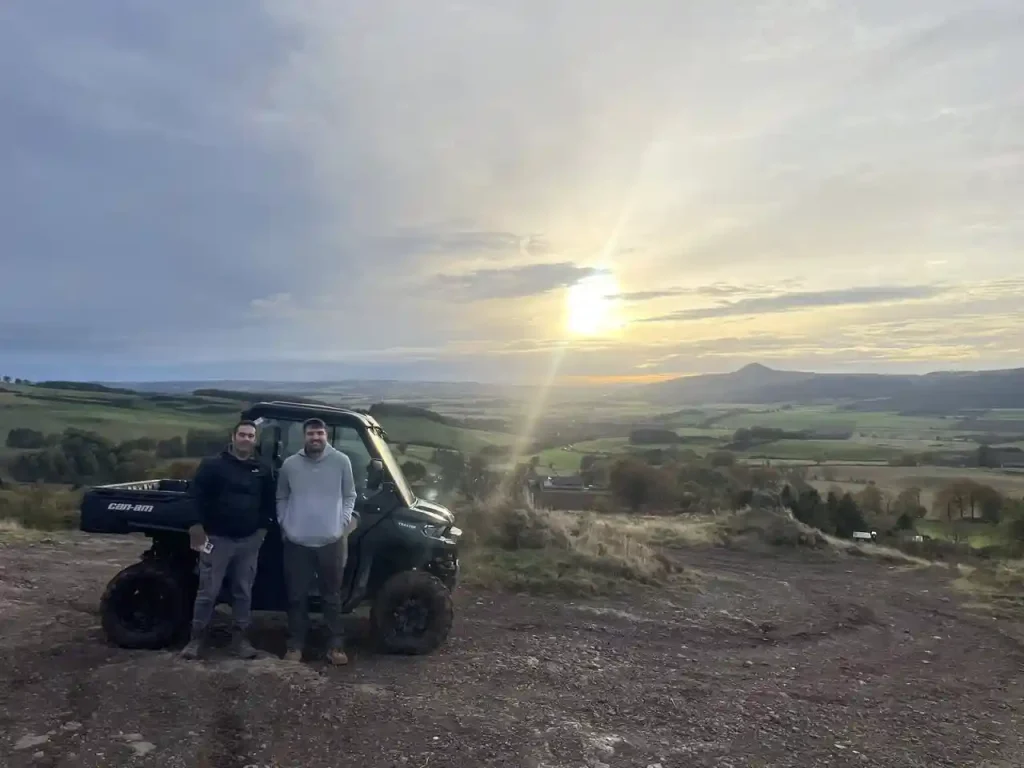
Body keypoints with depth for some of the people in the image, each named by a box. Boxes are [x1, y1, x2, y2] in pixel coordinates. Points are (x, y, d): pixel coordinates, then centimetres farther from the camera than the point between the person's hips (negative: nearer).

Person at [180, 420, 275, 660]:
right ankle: (197, 638, 15)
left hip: (249, 540, 4)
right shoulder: (212, 464, -5)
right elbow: (196, 496, -7)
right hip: (217, 538, -3)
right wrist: (198, 527, -11)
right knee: (208, 591, 2)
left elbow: (269, 502, 14)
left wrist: (263, 527, 5)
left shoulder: (263, 470, 8)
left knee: (243, 592, 9)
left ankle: (240, 638, 18)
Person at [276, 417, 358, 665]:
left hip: (331, 541, -1)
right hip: (297, 542, 1)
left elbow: (349, 495, 6)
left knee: (332, 596, 8)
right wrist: (284, 524, 3)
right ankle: (295, 645, 23)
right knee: (297, 597, 9)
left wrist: (344, 522, -5)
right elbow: (281, 498, 12)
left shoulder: (341, 461, -3)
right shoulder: (290, 464, 0)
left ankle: (336, 646, 18)